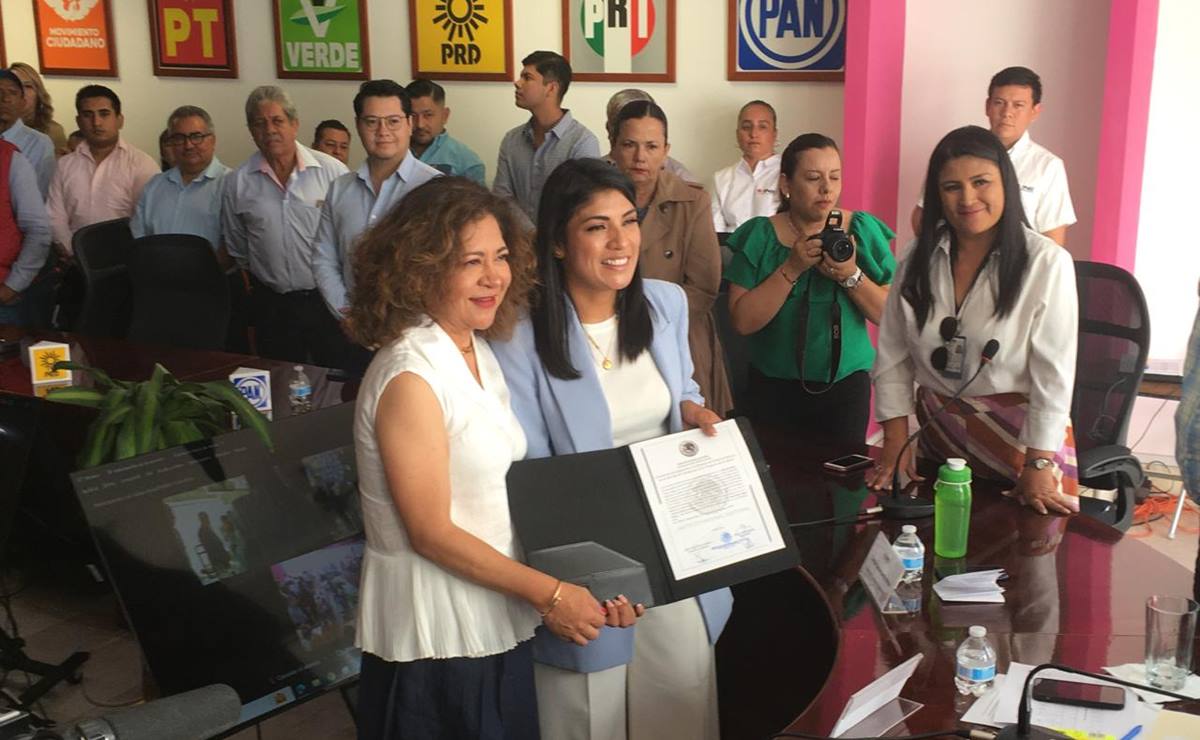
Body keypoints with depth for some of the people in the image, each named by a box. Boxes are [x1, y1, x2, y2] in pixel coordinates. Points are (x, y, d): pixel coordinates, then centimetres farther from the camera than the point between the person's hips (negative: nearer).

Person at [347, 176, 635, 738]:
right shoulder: (409, 378, -21)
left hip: (497, 622, 8)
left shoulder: (480, 352, 5)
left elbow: (499, 487, 8)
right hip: (437, 638, -8)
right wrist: (549, 594, -15)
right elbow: (431, 533, -20)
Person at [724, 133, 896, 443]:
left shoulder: (864, 231, -1)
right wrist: (791, 269, -21)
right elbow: (742, 321, -12)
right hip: (774, 386, -1)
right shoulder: (760, 236, -5)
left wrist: (851, 276, -20)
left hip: (846, 383, 1)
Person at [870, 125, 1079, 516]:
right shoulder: (917, 258, 0)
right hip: (937, 428, 4)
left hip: (1022, 432, -4)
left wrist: (1039, 466, -15)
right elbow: (892, 355, 3)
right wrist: (895, 441, -1)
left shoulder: (1046, 263, -14)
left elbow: (1054, 372, -14)